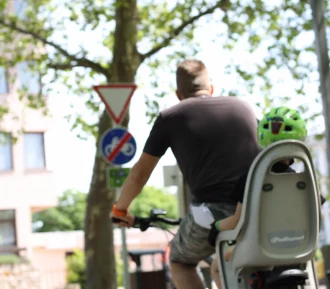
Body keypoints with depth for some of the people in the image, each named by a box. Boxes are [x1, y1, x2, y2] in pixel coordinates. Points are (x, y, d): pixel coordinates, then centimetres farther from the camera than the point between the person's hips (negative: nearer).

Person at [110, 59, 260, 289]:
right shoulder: (243, 107, 21)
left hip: (213, 211, -4)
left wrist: (120, 209, 35)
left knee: (181, 261, 27)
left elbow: (139, 174, 17)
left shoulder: (170, 117, 12)